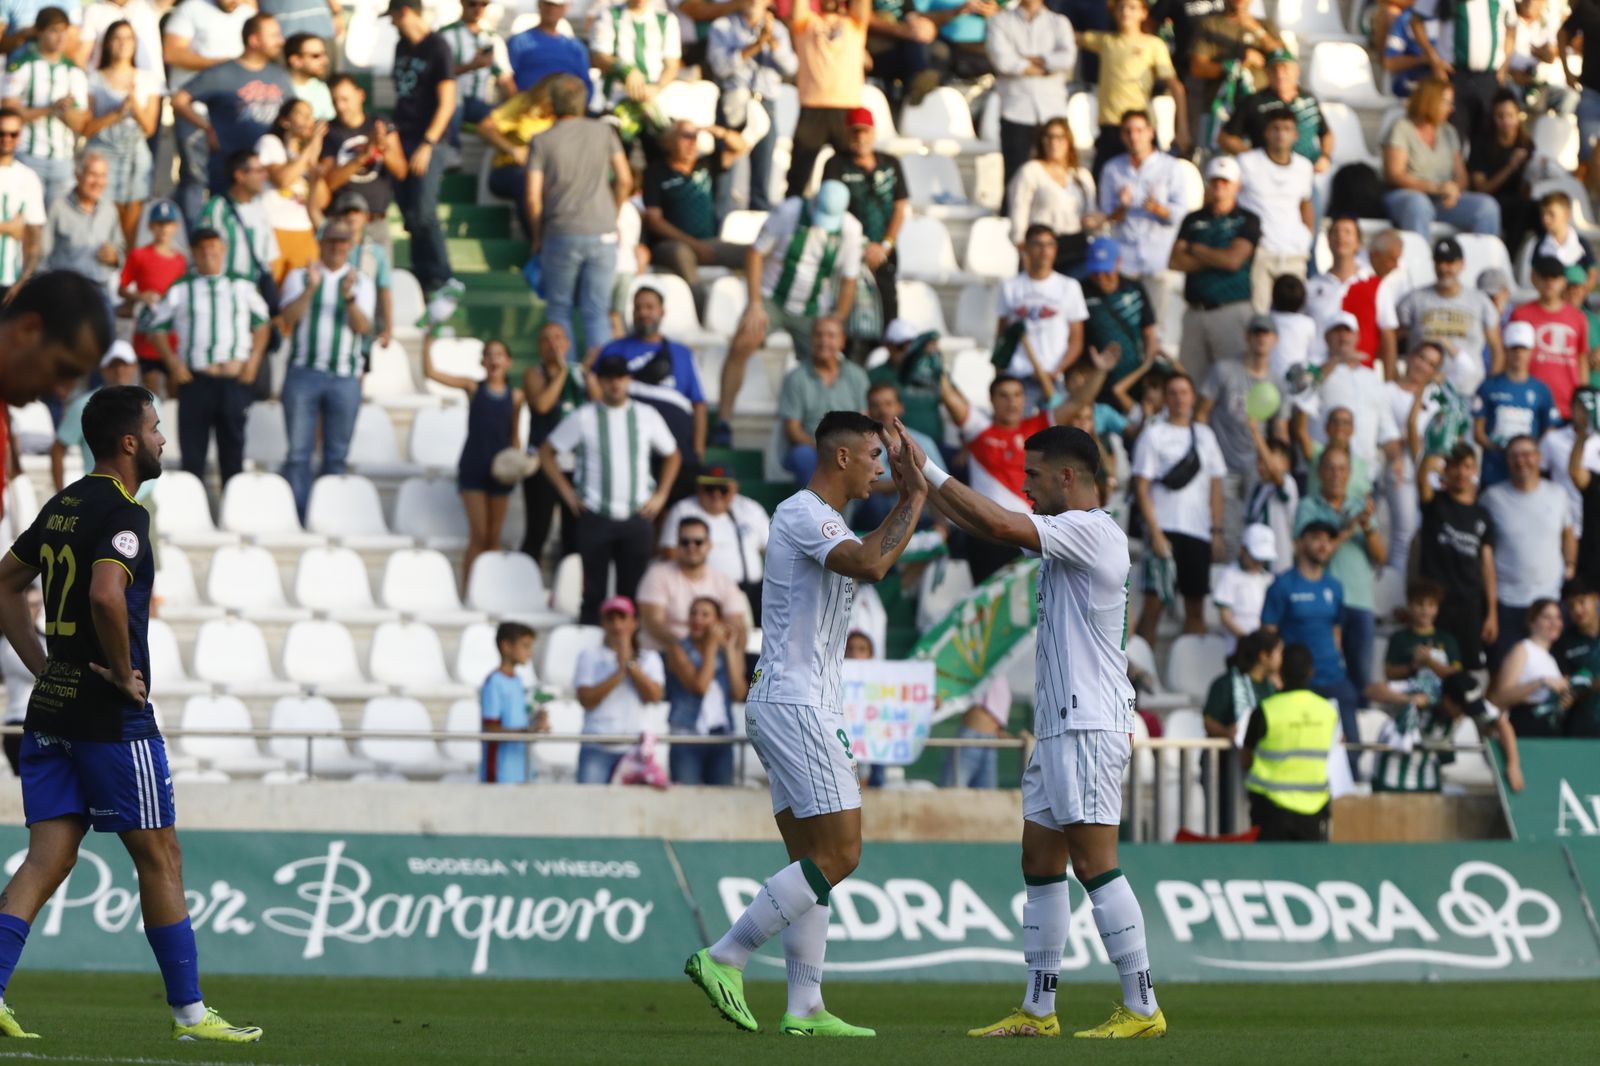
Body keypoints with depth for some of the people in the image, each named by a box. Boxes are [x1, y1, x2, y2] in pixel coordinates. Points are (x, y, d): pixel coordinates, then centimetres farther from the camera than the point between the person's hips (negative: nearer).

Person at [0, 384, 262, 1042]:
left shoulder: (62, 506, 14)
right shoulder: (120, 513, -14)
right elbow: (106, 595, -31)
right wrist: (124, 673, -17)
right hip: (112, 716, -8)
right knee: (158, 858, 2)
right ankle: (189, 1013, 6)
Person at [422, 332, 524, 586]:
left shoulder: (515, 396, 6)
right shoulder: (473, 388, 1)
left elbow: (514, 437, 13)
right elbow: (431, 372, -4)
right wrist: (428, 341, -12)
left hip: (500, 469, 2)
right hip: (473, 467, -2)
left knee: (494, 537, 6)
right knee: (478, 534, -8)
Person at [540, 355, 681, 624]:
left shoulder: (646, 416, 6)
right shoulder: (583, 418, 0)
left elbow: (672, 455, 19)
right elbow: (547, 453, 8)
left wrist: (660, 495, 10)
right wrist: (567, 493, 2)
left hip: (637, 517, 2)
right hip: (596, 518, -2)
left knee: (633, 591, 3)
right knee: (594, 591, 0)